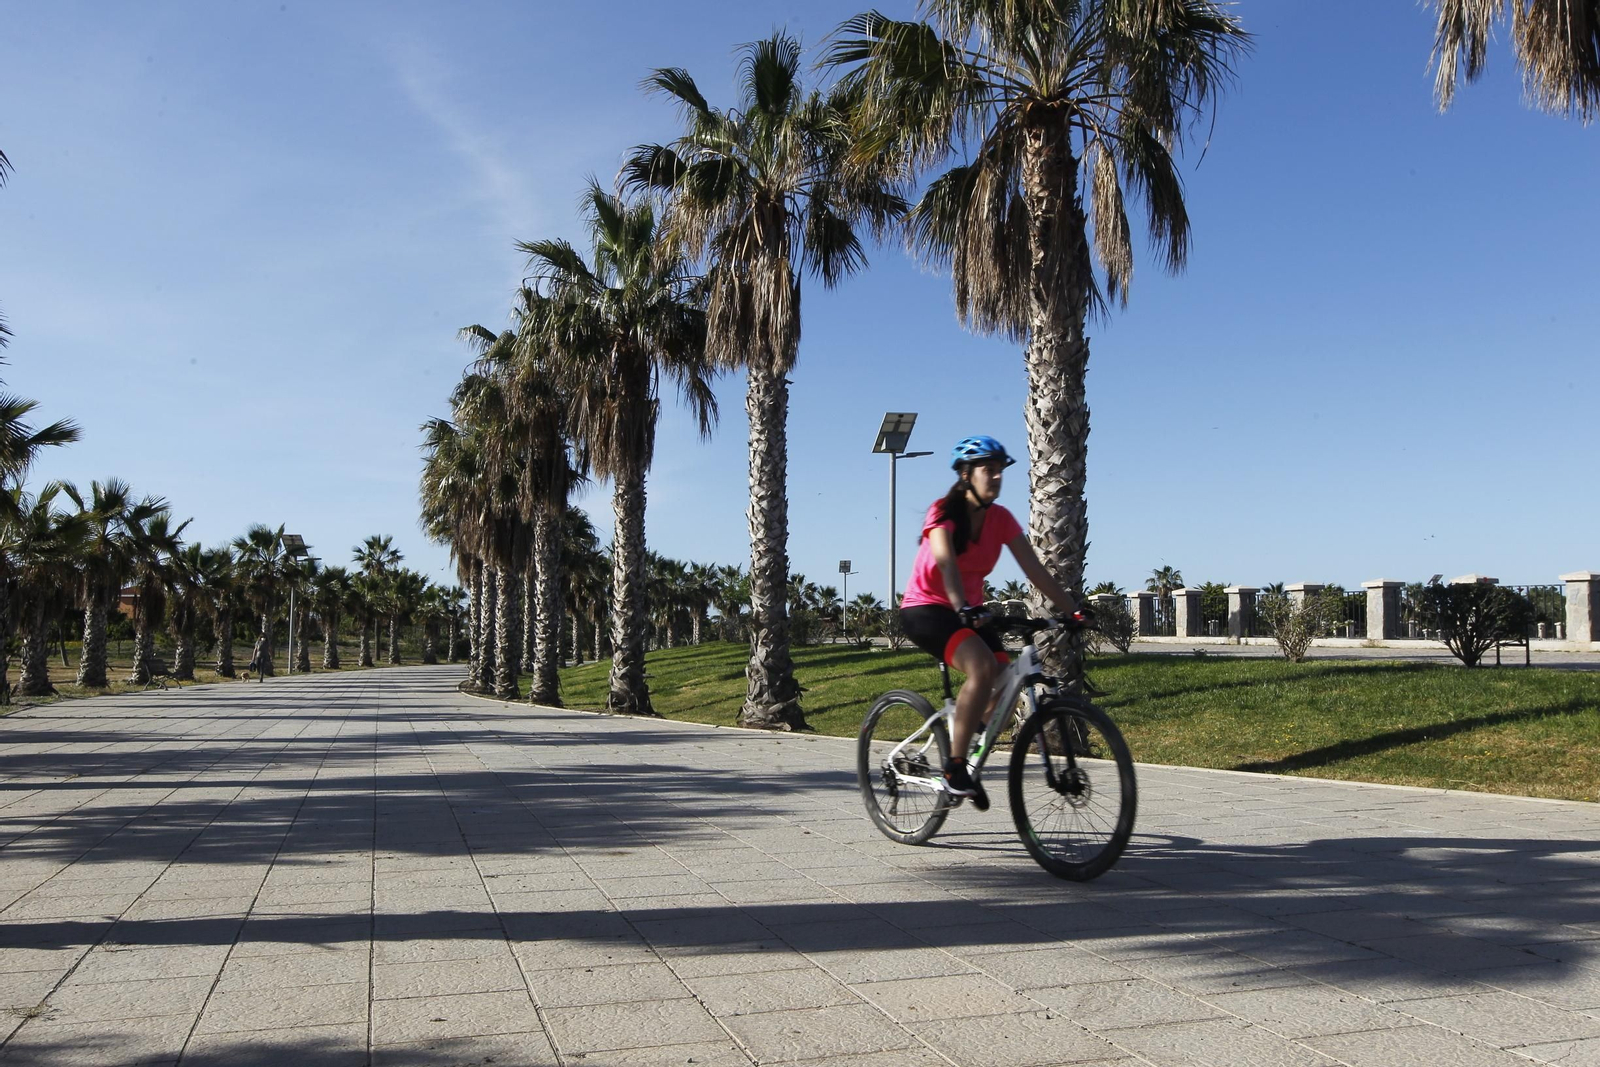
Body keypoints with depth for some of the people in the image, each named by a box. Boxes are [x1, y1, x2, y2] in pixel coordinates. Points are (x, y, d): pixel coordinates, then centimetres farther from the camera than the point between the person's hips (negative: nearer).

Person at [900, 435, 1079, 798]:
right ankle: (954, 767, -22)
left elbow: (1035, 570, -4)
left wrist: (1074, 609, -14)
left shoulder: (1001, 519, 0)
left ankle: (965, 748, 14)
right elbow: (945, 563, -33)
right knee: (982, 667, -31)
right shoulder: (944, 512, -15)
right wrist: (963, 609, -49)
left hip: (971, 612, 6)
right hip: (925, 610, -6)